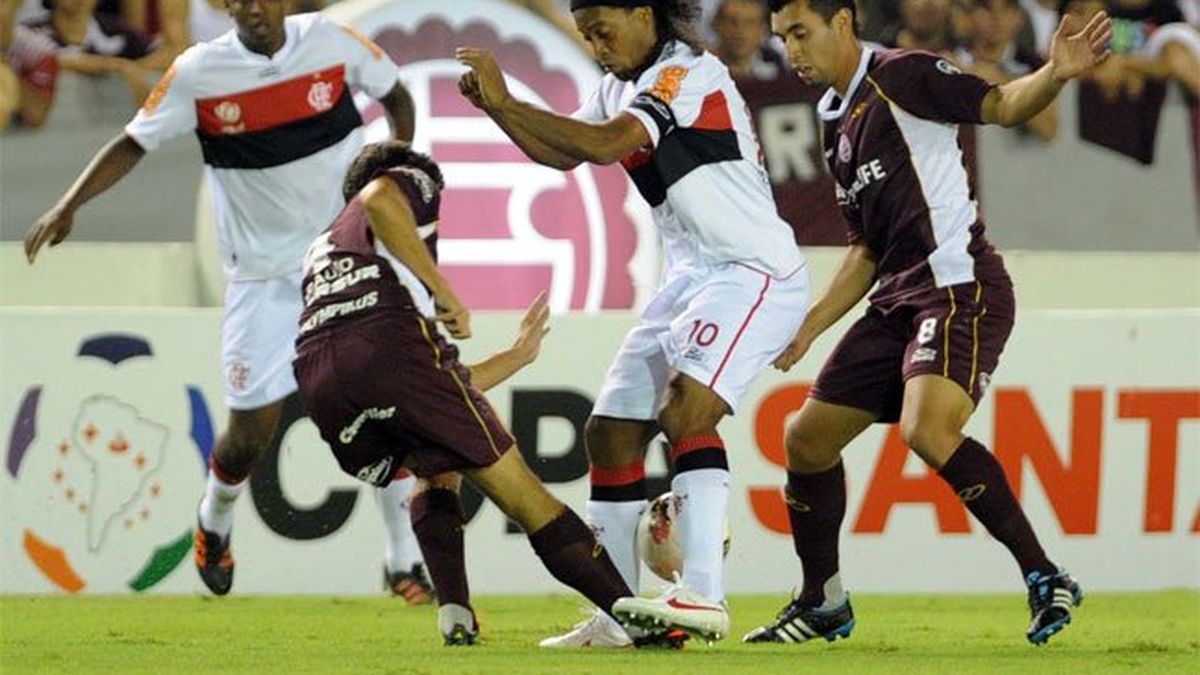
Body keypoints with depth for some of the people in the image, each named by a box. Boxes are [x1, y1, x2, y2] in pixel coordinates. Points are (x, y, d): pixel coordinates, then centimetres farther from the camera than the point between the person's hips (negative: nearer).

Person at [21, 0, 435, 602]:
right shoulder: (198, 72, -12)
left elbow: (394, 94, 10)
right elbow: (134, 143, -7)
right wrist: (67, 206, -19)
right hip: (264, 275, -1)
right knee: (250, 434, 1)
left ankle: (403, 561, 6)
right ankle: (214, 524, 34)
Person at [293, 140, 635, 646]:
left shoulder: (323, 249, 41)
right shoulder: (412, 182, 28)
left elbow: (442, 396, 38)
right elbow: (378, 198, -5)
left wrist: (517, 356, 50)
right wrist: (443, 292, -1)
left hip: (315, 377, 6)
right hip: (392, 343, -6)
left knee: (435, 470, 32)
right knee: (519, 491, 3)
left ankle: (454, 613, 12)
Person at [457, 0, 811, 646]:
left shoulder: (687, 73, -15)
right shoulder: (620, 87, 13)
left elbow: (607, 145, -26)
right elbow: (562, 153, 21)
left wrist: (509, 101, -20)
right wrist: (495, 106, 5)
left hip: (754, 271, -10)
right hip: (693, 278, 10)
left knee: (685, 411, -28)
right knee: (610, 434, 5)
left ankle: (702, 596, -36)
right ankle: (612, 617, 9)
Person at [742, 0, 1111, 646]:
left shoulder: (898, 75, -6)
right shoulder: (837, 122, 19)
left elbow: (1000, 104, -16)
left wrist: (1054, 75, -36)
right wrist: (808, 328, 21)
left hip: (960, 286, -9)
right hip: (898, 300, 9)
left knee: (928, 430, -29)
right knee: (807, 439, 10)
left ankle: (1045, 579, -21)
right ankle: (822, 604, 26)